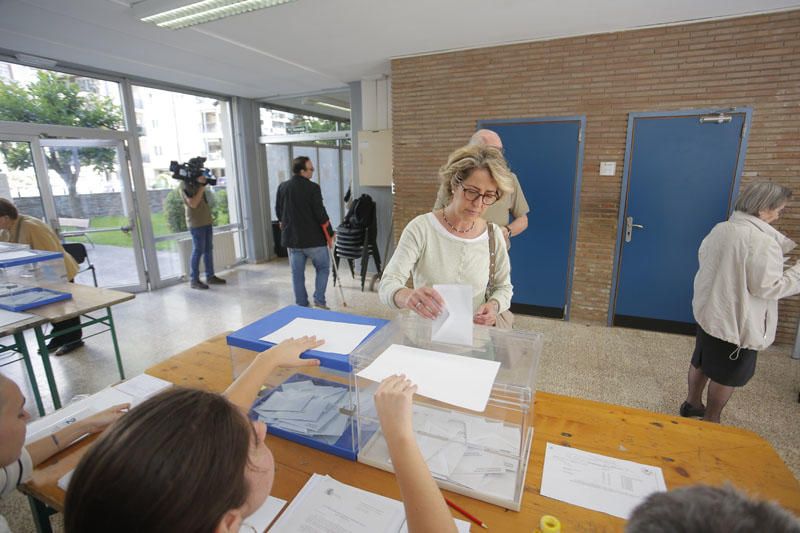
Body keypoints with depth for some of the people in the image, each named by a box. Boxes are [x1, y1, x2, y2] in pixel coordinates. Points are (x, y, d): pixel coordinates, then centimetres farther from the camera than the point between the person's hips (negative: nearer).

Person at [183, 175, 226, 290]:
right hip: (196, 223, -8)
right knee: (198, 251, -5)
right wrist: (202, 187, -19)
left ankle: (210, 276, 18)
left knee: (208, 250, 10)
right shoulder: (187, 185, -9)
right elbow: (193, 203, -19)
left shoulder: (198, 183, 13)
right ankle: (194, 280, 2)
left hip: (207, 221, 8)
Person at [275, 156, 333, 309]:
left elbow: (279, 212, 13)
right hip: (313, 239, -5)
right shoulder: (312, 188, -14)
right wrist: (329, 234, -3)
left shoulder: (282, 187, 4)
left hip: (291, 238, 5)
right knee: (323, 268, 12)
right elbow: (321, 214, -14)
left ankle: (302, 305, 18)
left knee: (297, 273, 12)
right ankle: (319, 300, 3)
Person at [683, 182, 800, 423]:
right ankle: (710, 420, 26)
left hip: (707, 310, 7)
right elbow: (766, 287, -20)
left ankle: (692, 403, 39)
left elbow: (704, 258, 13)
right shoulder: (762, 241, -24)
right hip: (737, 321, -7)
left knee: (701, 361, 22)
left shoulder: (719, 229, -1)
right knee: (727, 374, 11)